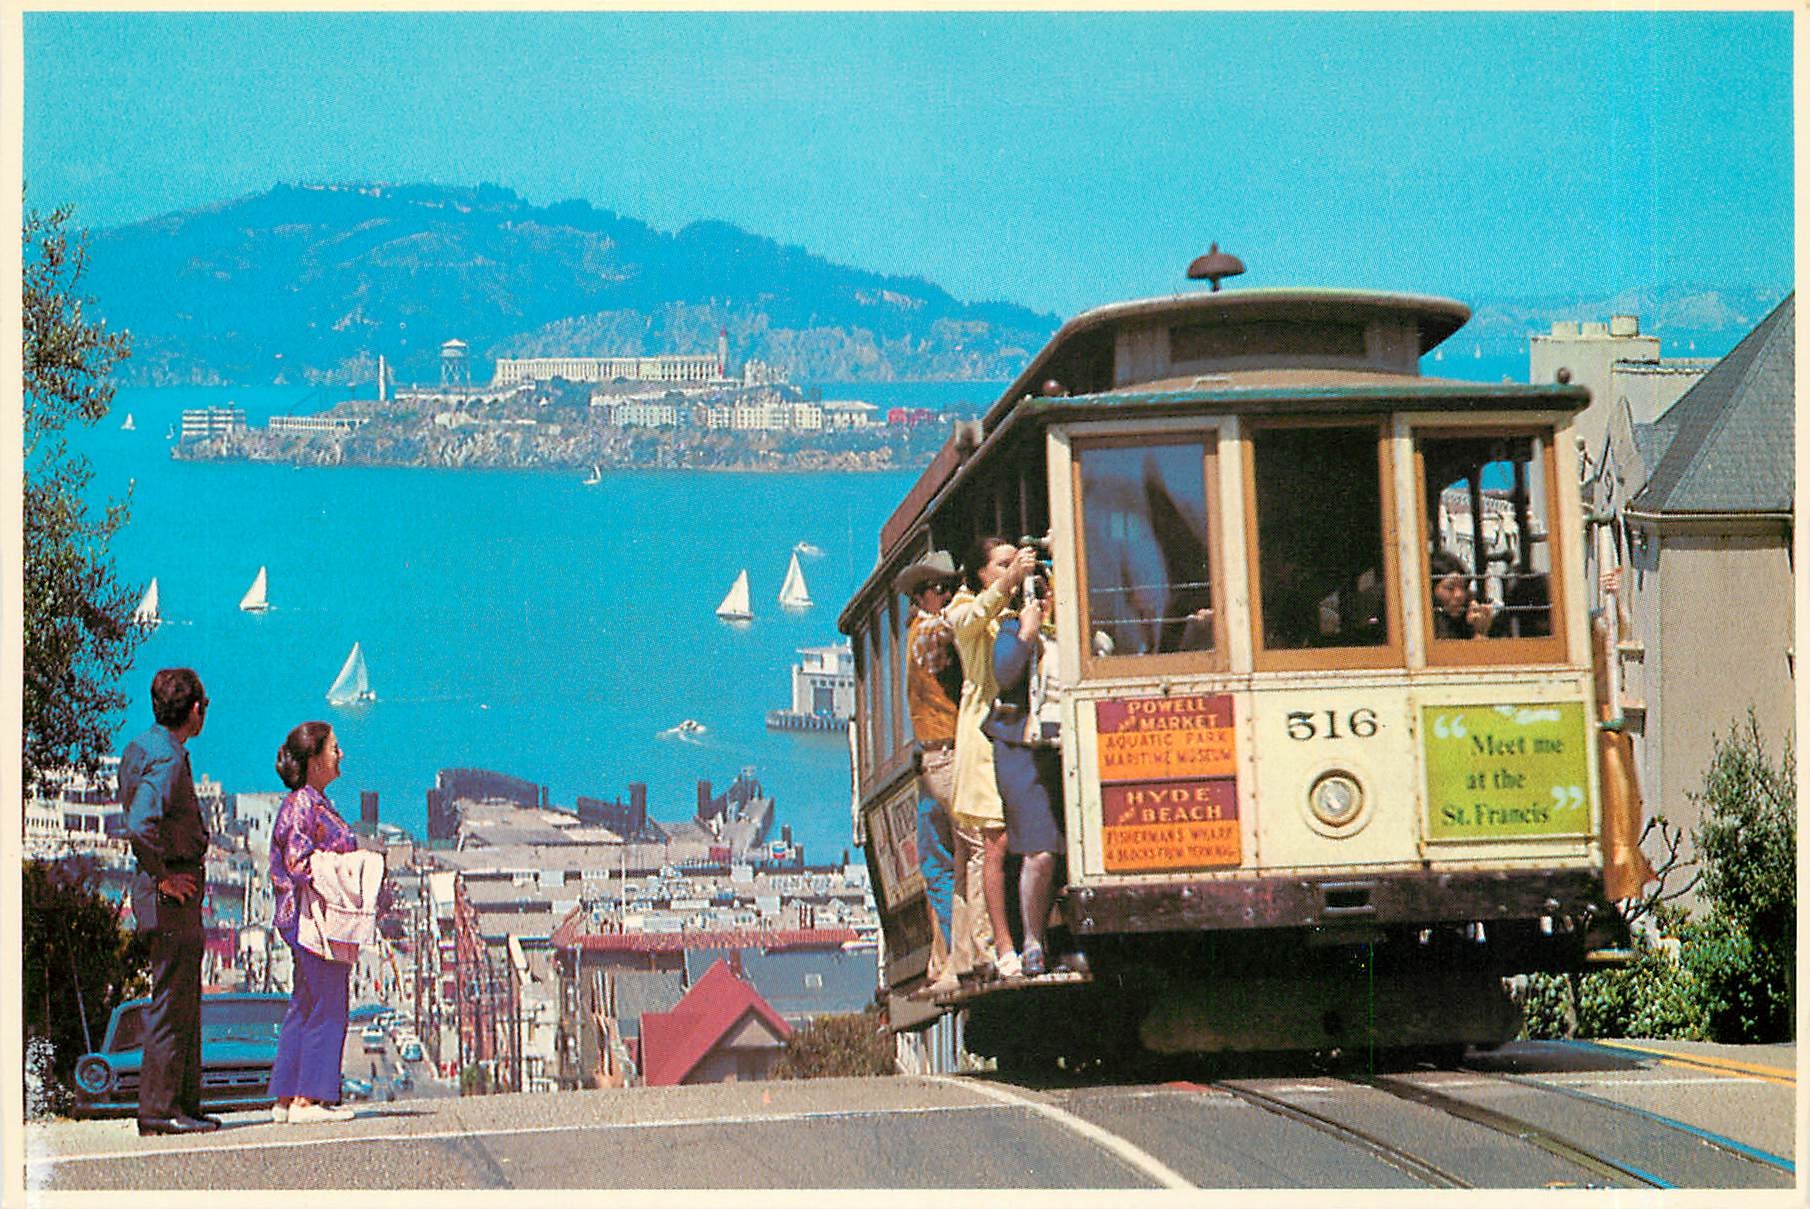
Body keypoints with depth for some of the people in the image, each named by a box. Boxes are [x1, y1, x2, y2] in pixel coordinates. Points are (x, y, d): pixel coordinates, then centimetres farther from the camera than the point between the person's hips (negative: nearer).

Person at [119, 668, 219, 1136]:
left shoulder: (141, 749, 16)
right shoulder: (167, 759, -16)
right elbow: (140, 826, -30)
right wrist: (162, 876, -18)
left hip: (179, 890, 10)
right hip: (171, 895, -10)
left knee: (185, 1002, 15)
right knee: (172, 1001, -6)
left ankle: (184, 1102, 20)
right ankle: (159, 1107, -3)